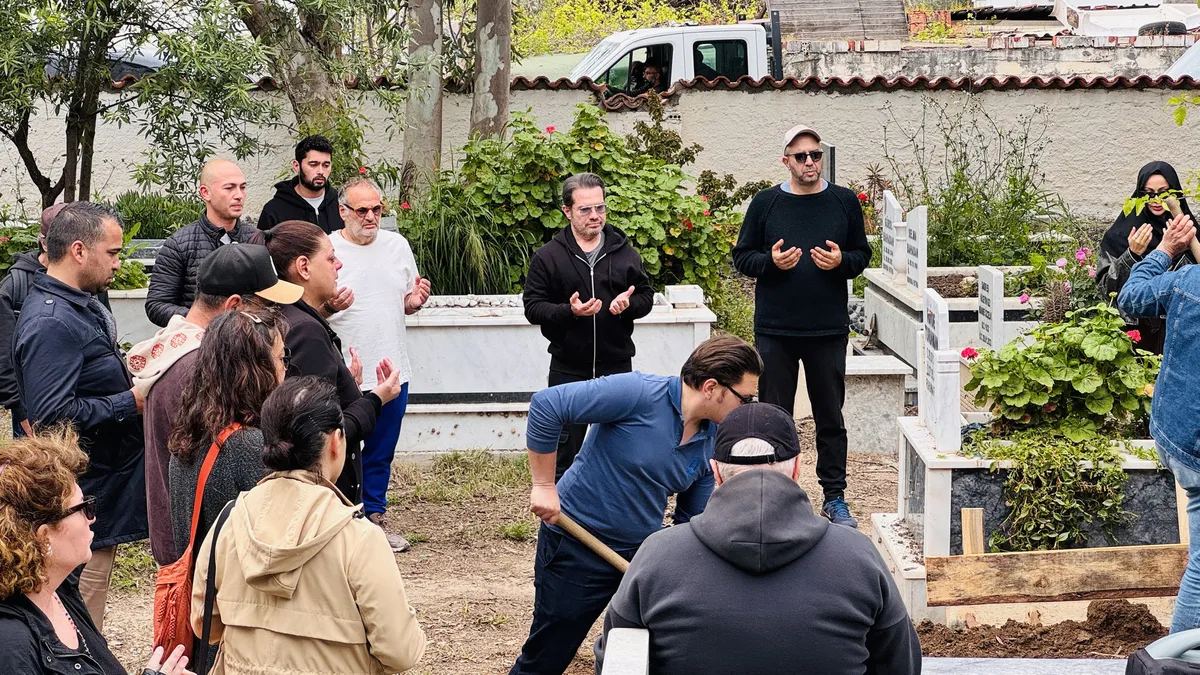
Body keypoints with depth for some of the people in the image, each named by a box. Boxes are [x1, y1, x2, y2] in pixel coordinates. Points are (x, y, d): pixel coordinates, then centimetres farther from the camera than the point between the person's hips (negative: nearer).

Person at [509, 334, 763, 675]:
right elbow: (546, 405, -26)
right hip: (576, 545, -6)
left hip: (642, 548, 7)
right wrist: (543, 485, -22)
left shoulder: (712, 443, -1)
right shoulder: (640, 394, -24)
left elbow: (692, 520, 8)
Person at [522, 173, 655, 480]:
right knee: (564, 453, 5)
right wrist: (569, 311, -21)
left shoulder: (624, 252, 4)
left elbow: (646, 296, 12)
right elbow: (533, 307, -3)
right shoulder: (548, 256, -3)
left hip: (617, 366, 2)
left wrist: (629, 304, -11)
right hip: (568, 370, -2)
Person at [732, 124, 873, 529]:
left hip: (829, 330, 1)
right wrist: (771, 262, -15)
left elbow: (863, 255, 10)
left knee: (831, 418, 8)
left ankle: (835, 497, 17)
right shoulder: (765, 203, 1)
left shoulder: (845, 202, 4)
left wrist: (841, 261, -11)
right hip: (775, 331, -1)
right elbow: (742, 257, 5)